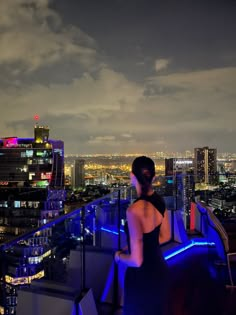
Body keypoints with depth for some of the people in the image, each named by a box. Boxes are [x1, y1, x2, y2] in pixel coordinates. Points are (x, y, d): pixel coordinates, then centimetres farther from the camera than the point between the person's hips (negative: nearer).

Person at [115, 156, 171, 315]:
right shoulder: (159, 201, -7)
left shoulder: (135, 210, -31)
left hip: (142, 277, -7)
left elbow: (136, 261, -27)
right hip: (159, 270, 7)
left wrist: (119, 256, -7)